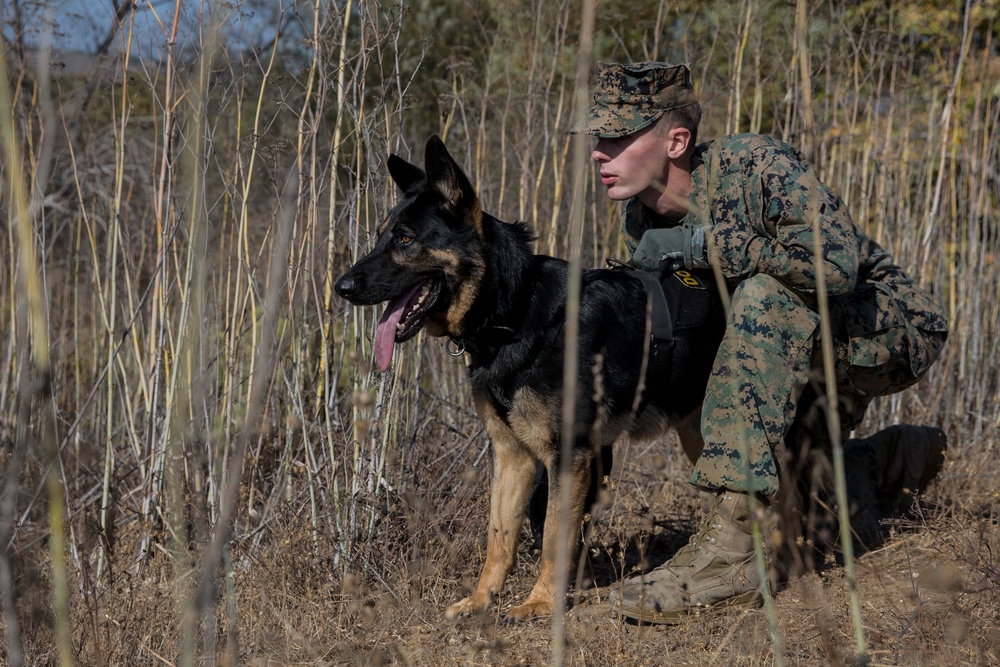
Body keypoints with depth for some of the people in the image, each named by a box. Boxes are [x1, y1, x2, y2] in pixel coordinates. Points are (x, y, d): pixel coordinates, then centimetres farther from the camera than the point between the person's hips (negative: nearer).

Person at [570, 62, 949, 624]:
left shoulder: (759, 166, -27)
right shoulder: (641, 221, -5)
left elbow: (835, 268, -42)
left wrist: (703, 245, -33)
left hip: (893, 330, -8)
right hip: (805, 354, 9)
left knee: (765, 296, -36)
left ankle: (732, 551, -39)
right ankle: (902, 455, 36)